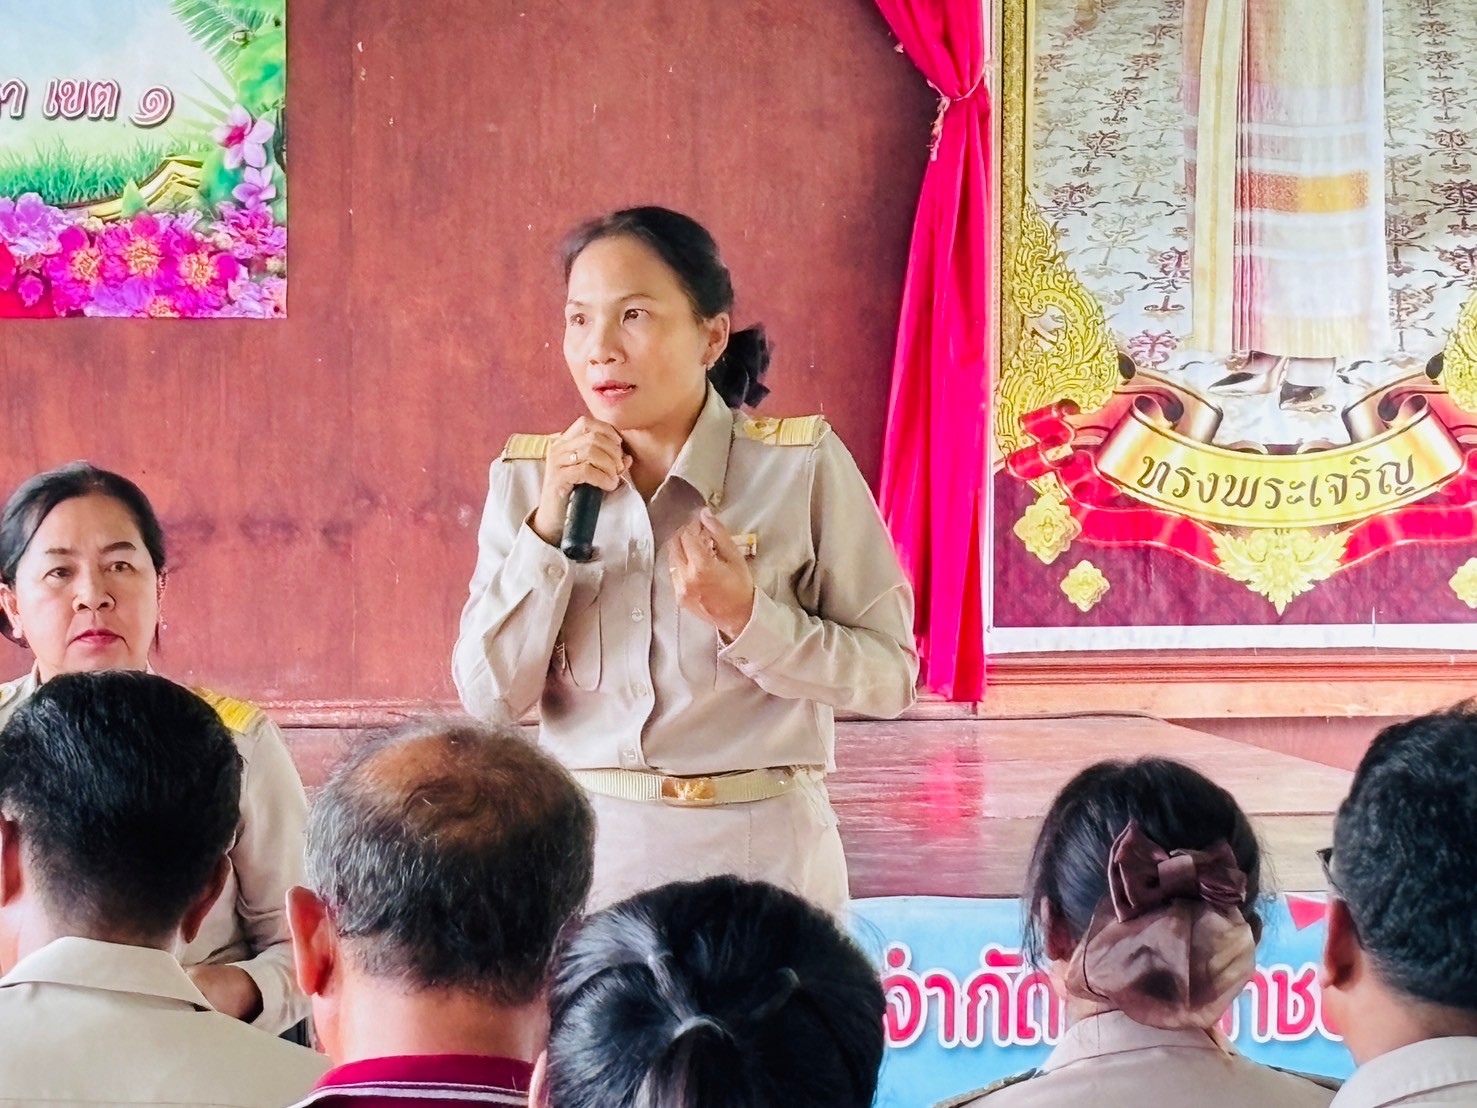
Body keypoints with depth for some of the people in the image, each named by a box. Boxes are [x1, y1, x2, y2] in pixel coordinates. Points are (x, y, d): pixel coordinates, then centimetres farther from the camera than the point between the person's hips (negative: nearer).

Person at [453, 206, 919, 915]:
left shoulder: (802, 467, -6)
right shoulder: (526, 478, 3)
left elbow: (889, 675, -4)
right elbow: (490, 699, -3)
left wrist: (747, 617, -19)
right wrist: (548, 527, -12)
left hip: (759, 854, -2)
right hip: (586, 852, 2)